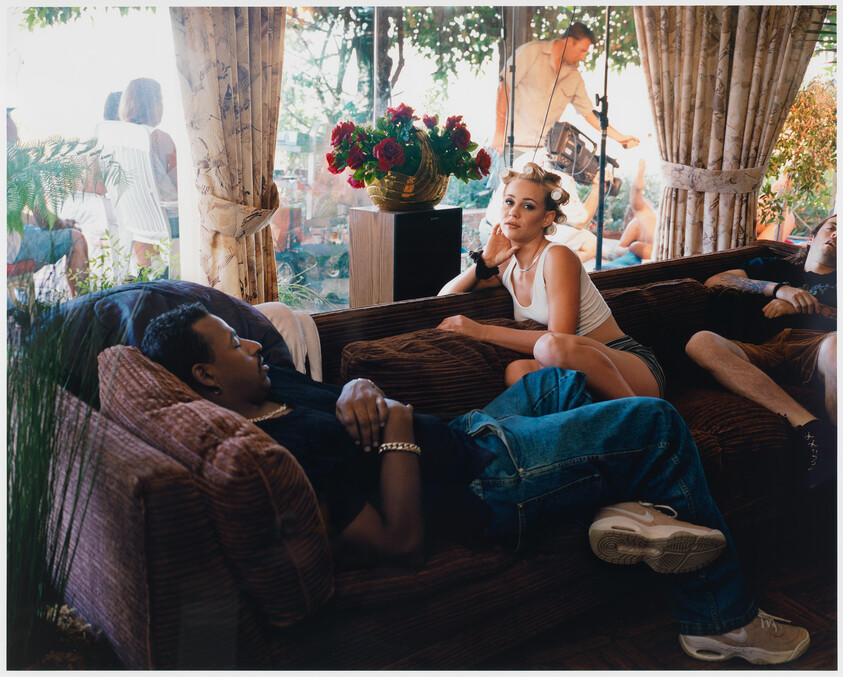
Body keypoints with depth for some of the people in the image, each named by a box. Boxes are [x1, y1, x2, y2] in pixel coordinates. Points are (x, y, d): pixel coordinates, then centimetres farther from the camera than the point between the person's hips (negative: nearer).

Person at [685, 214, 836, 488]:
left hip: (816, 347, -2)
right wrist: (780, 289, 8)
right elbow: (714, 281, 18)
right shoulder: (774, 268, 35)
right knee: (701, 342, -32)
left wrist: (801, 305, 3)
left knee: (835, 343, -41)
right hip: (767, 350, 2)